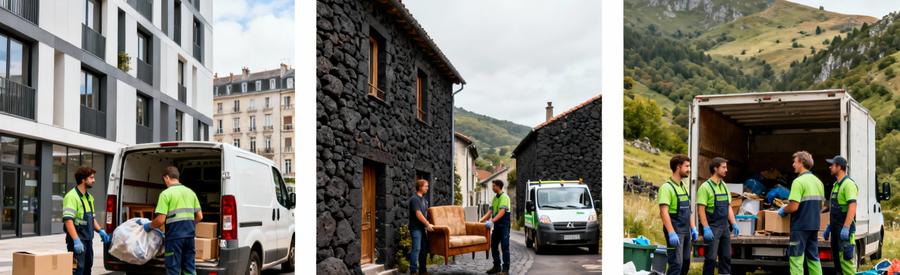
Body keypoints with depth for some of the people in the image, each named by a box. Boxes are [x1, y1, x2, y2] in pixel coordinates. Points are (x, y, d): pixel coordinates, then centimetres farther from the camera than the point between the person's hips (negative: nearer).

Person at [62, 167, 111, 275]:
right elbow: (68, 220, -23)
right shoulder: (72, 196, -15)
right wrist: (76, 240, -29)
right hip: (78, 241, -9)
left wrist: (100, 230, 10)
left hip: (88, 240, 9)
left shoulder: (89, 197, 14)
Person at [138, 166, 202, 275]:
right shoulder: (190, 192, 11)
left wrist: (149, 226, 6)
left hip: (174, 236, -5)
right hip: (189, 235, 5)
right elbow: (199, 217, 11)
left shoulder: (166, 193, -7)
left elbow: (160, 220, -12)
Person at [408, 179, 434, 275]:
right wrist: (428, 224, -15)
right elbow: (418, 214, -19)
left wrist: (427, 225, 14)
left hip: (422, 227, 9)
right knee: (416, 249, -9)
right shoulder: (414, 199, -14)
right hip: (415, 228, -9)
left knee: (424, 249, 10)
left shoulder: (423, 199, 14)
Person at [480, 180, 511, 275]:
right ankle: (497, 266, 21)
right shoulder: (495, 198, 14)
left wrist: (492, 221, -33)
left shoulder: (504, 197, -13)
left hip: (504, 225, -9)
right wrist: (481, 220, 9)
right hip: (496, 225, 9)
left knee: (504, 247, -6)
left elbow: (502, 212, -25)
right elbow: (490, 211, 17)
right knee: (494, 246, 11)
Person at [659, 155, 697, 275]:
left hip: (686, 231, 9)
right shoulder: (667, 187, -14)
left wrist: (693, 228, 16)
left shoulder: (683, 186, 14)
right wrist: (671, 233, -26)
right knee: (676, 264, -10)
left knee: (686, 262, 13)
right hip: (675, 231, -9)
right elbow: (664, 212, -21)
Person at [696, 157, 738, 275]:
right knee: (711, 258, -3)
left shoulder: (724, 186, 12)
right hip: (712, 227, -7)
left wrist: (734, 224, 9)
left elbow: (728, 207, 17)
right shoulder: (705, 187, -11)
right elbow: (701, 210, -15)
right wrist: (706, 228, -20)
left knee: (726, 257, 10)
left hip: (725, 227, 7)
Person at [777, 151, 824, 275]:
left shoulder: (799, 181, -15)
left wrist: (783, 210, -2)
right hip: (814, 225, 8)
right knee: (813, 257, 13)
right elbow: (820, 207, 19)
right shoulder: (818, 181, 12)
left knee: (796, 258, -3)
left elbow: (793, 207, -21)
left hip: (800, 226, -8)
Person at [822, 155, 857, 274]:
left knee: (845, 258, -11)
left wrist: (845, 228, -27)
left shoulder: (848, 184, -13)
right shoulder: (836, 184, 17)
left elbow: (852, 206, -22)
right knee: (837, 258, 13)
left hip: (845, 227, -10)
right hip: (835, 227, 10)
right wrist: (829, 226, 21)